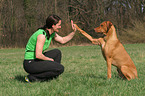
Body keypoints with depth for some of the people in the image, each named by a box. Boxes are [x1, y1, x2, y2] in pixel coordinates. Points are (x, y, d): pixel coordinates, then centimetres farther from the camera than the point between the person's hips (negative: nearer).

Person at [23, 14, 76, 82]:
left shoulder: (52, 33, 5)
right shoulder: (42, 35, -23)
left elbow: (63, 40, 20)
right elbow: (38, 55, -26)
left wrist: (74, 32, 9)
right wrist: (49, 59, -10)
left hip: (36, 60, 10)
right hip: (30, 64, -10)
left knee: (57, 52, 17)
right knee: (60, 68, -14)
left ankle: (52, 76, 19)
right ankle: (32, 77, -10)